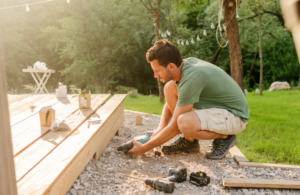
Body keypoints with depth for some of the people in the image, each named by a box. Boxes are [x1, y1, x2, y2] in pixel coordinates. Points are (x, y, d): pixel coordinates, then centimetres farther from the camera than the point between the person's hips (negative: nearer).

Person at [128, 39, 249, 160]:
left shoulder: (191, 78, -31)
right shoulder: (186, 63, -4)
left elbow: (174, 127, -25)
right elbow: (170, 103, 10)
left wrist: (143, 149, -16)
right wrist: (161, 127, -5)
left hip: (235, 115, -9)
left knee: (185, 123, -36)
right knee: (170, 87, -3)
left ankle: (225, 137, -4)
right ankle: (190, 140, 5)